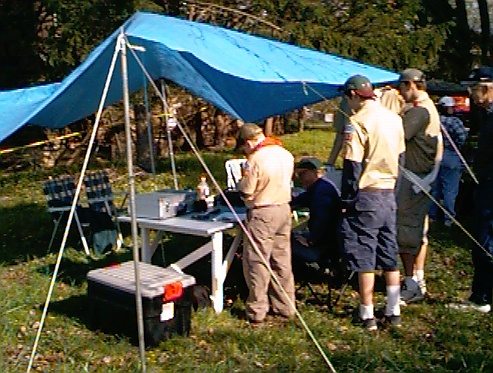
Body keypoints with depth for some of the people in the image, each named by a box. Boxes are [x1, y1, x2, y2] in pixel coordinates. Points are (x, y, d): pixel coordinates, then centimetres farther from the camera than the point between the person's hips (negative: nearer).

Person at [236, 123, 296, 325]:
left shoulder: (255, 160, -18)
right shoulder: (286, 154, 4)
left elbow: (246, 193, -13)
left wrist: (243, 179, 6)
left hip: (262, 214, -7)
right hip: (284, 209, 7)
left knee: (256, 263, 3)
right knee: (282, 261, 15)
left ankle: (256, 312, 8)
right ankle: (286, 307, 24)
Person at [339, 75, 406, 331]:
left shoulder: (359, 122, -14)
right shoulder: (394, 119, 9)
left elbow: (352, 165, -16)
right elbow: (399, 157, 16)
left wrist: (347, 200, -8)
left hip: (366, 196, -7)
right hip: (389, 195, 7)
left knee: (363, 256, 2)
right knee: (389, 254, 14)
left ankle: (367, 315, 8)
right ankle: (393, 312, 21)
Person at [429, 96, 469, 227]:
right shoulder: (454, 121, -13)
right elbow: (462, 135, -25)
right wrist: (457, 147, -9)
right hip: (450, 158, -5)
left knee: (434, 188, 15)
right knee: (450, 190, 2)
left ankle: (431, 215, 23)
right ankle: (448, 219, 5)